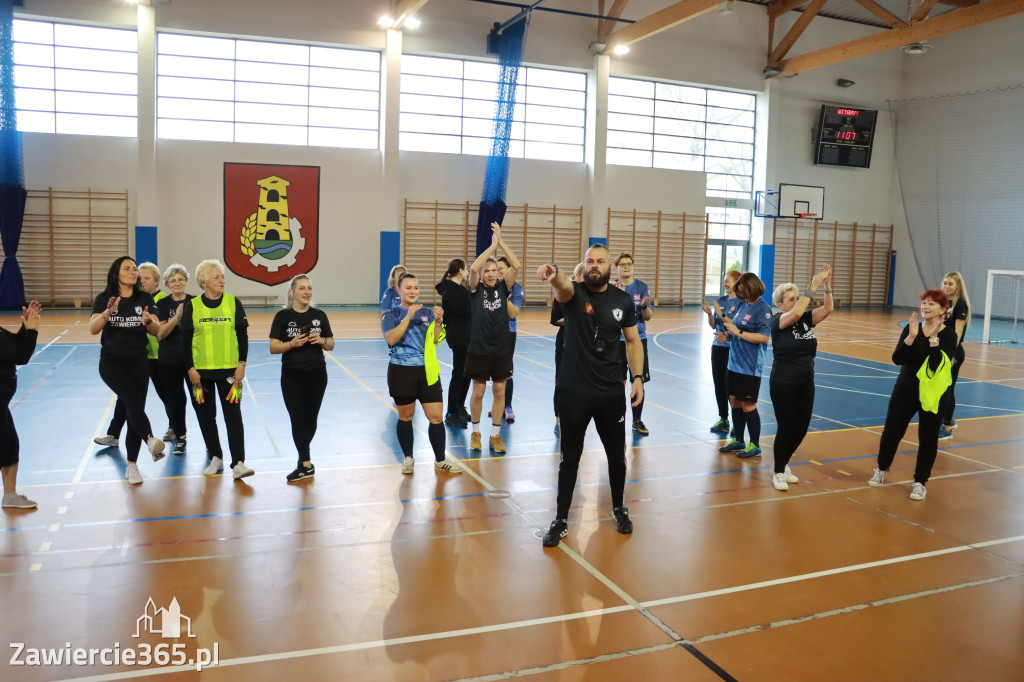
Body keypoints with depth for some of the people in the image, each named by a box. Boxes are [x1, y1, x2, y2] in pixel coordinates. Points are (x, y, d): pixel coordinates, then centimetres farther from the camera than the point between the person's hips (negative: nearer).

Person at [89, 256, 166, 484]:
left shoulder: (145, 299, 4)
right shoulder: (104, 299, -1)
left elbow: (157, 330, -5)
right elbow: (93, 329, -14)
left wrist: (147, 320, -26)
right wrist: (107, 312, -31)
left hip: (138, 361, 2)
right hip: (112, 361, -2)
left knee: (135, 410, 2)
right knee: (132, 400, -27)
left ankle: (131, 465, 9)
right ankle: (150, 440, -34)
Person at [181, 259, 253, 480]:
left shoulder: (233, 303, 1)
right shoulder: (192, 305, 0)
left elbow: (243, 336, 3)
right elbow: (185, 340, 2)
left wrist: (242, 364, -4)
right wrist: (190, 368, -4)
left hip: (229, 369, -1)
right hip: (201, 370, 1)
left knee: (233, 415, -4)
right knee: (206, 416, 9)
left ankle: (238, 463, -4)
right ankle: (216, 458, 24)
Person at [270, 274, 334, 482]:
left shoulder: (319, 316, 4)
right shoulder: (283, 316, -3)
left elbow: (331, 345, 9)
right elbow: (273, 348, -6)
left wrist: (321, 340, -12)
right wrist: (292, 343, -22)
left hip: (317, 374, 2)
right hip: (292, 376, -2)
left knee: (311, 419, 9)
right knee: (298, 419, -3)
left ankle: (303, 454, 32)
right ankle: (306, 465, 5)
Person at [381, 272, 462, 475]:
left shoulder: (427, 312, 7)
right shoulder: (391, 315, 0)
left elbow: (436, 339, -1)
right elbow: (391, 339, -16)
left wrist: (438, 321, -19)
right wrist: (408, 317, -21)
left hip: (427, 371, 2)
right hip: (401, 372, -2)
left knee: (436, 416, 0)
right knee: (405, 416, 10)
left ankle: (440, 461, 12)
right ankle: (408, 458, 26)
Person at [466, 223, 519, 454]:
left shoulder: (503, 287, 2)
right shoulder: (476, 289, -3)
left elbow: (516, 266, -12)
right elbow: (473, 268, -23)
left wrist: (501, 241, -16)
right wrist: (492, 245, -20)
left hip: (501, 350, 2)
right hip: (479, 350, -2)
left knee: (499, 392, 6)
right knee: (478, 392, 6)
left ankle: (495, 435, 18)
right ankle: (475, 432, 24)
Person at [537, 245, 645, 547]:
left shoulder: (623, 300, 1)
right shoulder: (574, 292, -7)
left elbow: (633, 341, 9)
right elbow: (563, 287, -32)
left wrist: (637, 377, -3)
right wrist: (554, 277, -55)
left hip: (611, 391, 2)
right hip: (573, 391, -2)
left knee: (617, 455, 14)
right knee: (569, 457, 7)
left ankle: (619, 509, 39)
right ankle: (561, 520, 21)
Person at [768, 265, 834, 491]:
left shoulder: (806, 319, 5)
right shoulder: (777, 320, -10)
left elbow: (827, 309, -8)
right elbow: (796, 313, -29)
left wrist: (827, 285, -20)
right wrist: (813, 287, -29)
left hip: (806, 383, 6)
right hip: (783, 384, -6)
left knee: (801, 429, 10)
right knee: (786, 428, -1)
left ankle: (784, 463, 33)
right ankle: (778, 472, 16)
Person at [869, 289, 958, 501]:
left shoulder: (948, 335, -10)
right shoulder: (911, 328, -3)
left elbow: (939, 366, -22)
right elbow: (897, 359, -13)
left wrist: (934, 339, -29)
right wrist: (911, 336, -24)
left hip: (932, 394, -2)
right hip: (905, 389, 2)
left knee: (928, 439, 5)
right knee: (891, 432, 8)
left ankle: (920, 482, 20)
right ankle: (882, 469, 31)